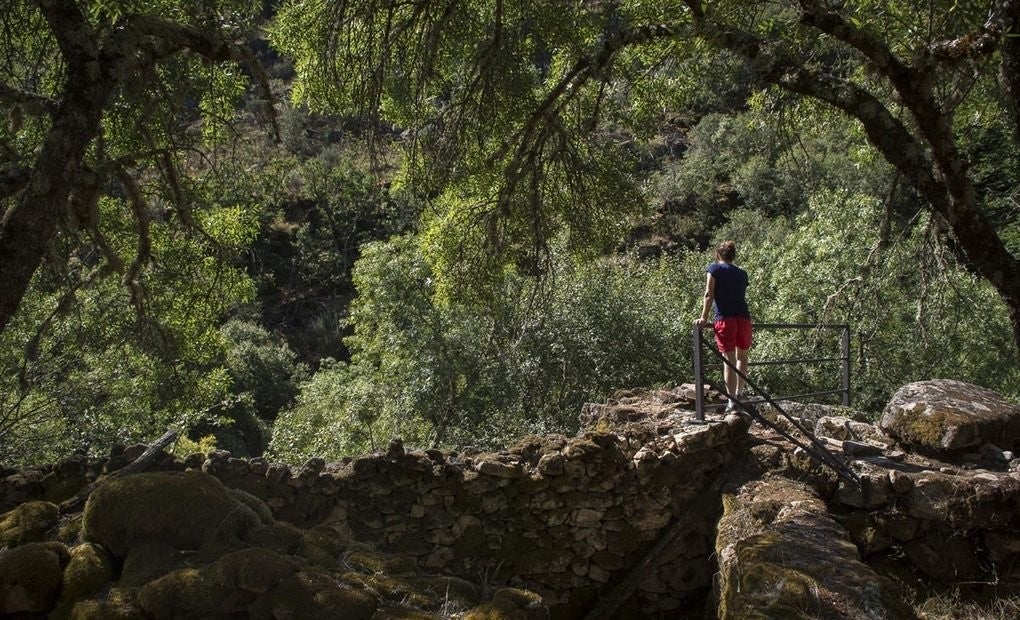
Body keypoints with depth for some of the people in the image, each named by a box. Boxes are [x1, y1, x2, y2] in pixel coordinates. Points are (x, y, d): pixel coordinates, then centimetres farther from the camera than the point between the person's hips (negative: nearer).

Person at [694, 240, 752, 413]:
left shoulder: (714, 269, 7)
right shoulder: (742, 274, 19)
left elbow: (709, 294, -4)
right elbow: (741, 297, 19)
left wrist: (704, 317, -6)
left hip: (725, 320, -3)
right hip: (743, 318, 4)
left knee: (729, 360, -2)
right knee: (742, 356, 22)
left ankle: (731, 400, -4)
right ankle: (739, 392, 27)